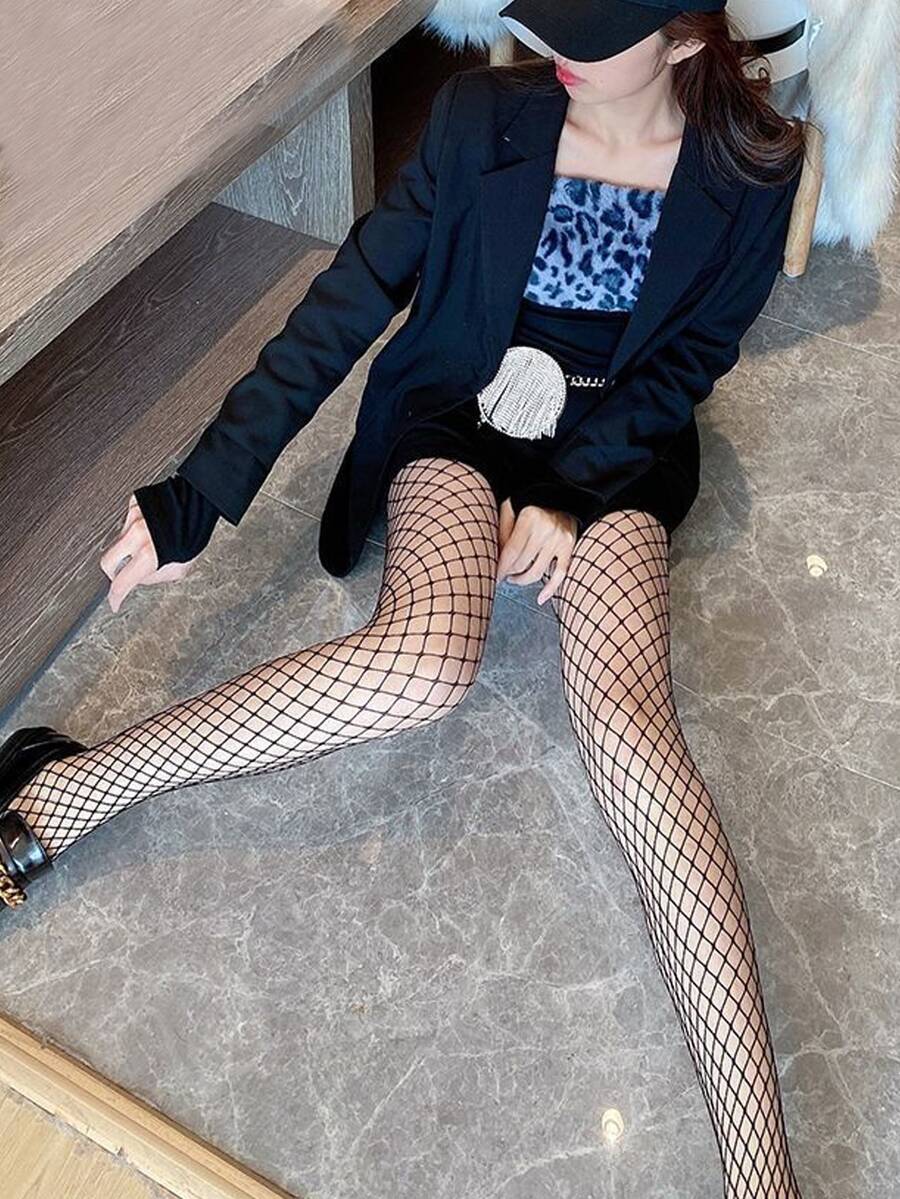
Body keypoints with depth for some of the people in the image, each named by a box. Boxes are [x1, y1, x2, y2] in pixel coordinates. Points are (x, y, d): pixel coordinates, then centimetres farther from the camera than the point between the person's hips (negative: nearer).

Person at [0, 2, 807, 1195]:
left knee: (624, 707, -30)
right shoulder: (484, 112, -7)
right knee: (428, 653, -35)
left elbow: (688, 360, 2)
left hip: (614, 449, 1)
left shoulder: (753, 169, -4)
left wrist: (569, 493, -13)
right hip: (456, 415, 0)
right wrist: (202, 493, -19)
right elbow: (350, 298, -11)